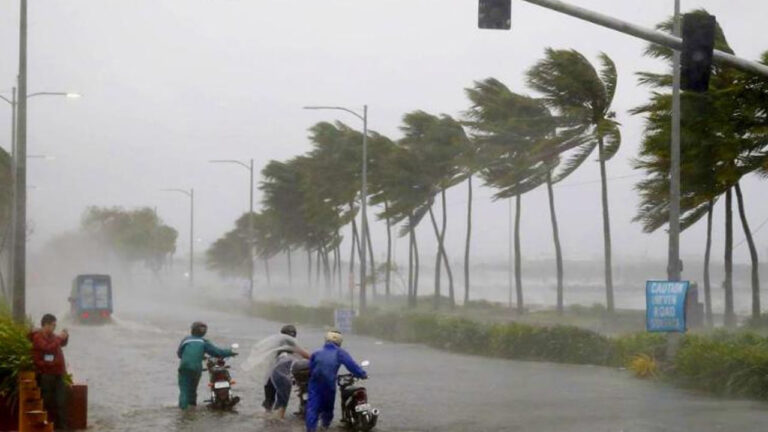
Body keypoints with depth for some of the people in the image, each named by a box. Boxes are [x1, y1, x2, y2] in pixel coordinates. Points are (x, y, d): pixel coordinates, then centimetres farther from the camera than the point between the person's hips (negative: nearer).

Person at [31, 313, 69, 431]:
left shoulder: (51, 336, 14)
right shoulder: (38, 337, -11)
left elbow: (63, 343, 29)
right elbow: (48, 347, -26)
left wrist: (65, 336, 9)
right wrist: (59, 338, -18)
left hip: (57, 374, 8)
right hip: (46, 375, -8)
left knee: (61, 402, 7)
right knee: (48, 402, -5)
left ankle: (62, 426, 11)